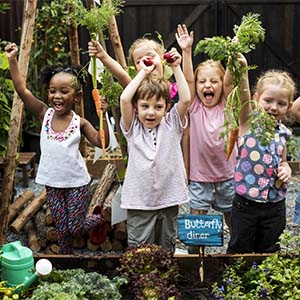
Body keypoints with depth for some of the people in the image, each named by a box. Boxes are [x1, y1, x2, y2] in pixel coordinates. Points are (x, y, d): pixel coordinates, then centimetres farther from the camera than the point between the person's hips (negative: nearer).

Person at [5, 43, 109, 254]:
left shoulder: (80, 123, -9)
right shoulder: (44, 115, -6)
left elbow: (101, 142, -17)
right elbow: (22, 89, -13)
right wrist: (13, 60, -19)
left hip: (77, 183, -2)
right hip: (53, 183, 2)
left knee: (75, 228, 5)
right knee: (62, 229, 11)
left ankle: (98, 220, 35)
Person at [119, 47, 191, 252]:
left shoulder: (172, 125, 1)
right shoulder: (133, 128, -2)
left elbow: (186, 99, -13)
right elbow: (124, 99, -17)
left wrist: (176, 68, -9)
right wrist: (143, 72, -8)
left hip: (169, 200, 2)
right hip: (139, 202, -1)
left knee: (167, 252, 15)